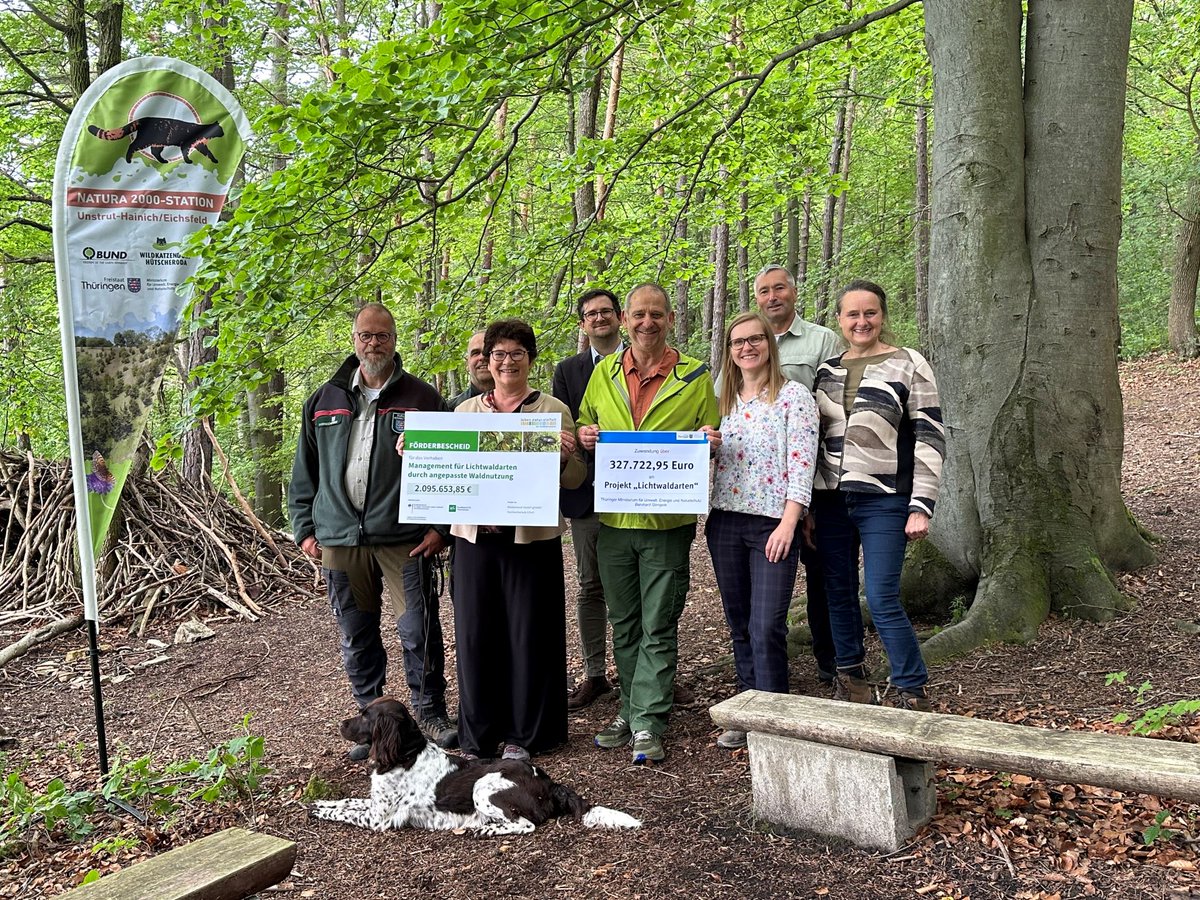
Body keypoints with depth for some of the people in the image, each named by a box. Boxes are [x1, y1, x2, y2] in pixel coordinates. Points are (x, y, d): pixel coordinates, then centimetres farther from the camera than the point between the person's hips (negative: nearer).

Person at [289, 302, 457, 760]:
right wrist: (304, 528, 9)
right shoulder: (325, 400, 11)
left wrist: (441, 526, -6)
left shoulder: (421, 397, 2)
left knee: (419, 631, -2)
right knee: (356, 637, 11)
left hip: (404, 538, -3)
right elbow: (305, 470, 15)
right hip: (339, 539, 3)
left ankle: (430, 713, 17)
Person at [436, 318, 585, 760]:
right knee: (475, 635, 6)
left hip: (532, 537, -2)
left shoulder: (554, 410, 5)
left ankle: (523, 735, 19)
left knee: (529, 636, 4)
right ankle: (478, 734, 21)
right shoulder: (465, 411, 14)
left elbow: (575, 480, 4)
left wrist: (564, 458, -17)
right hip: (475, 536, 3)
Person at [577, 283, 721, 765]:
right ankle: (631, 711, 27)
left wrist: (710, 441, -15)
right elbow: (585, 425, 18)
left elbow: (713, 438, 8)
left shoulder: (695, 376, 1)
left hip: (668, 521, -3)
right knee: (623, 625, 13)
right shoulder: (604, 373, 8)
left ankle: (647, 724, 7)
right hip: (613, 517, 4)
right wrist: (583, 435, -5)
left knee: (658, 628, 0)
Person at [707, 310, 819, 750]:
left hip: (774, 523, -5)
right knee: (740, 626, 11)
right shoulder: (724, 400, 14)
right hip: (726, 522, 6)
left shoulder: (794, 396, -3)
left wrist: (788, 523, -18)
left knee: (766, 628, -9)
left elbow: (802, 462, -10)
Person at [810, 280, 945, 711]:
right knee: (839, 594, 10)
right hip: (831, 500, 5)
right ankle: (851, 679, 25)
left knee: (882, 600, -8)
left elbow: (930, 438, -5)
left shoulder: (908, 364, -3)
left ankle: (914, 693, 5)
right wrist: (806, 504, 13)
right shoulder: (827, 370, 11)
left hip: (883, 501, -5)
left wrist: (921, 507, -11)